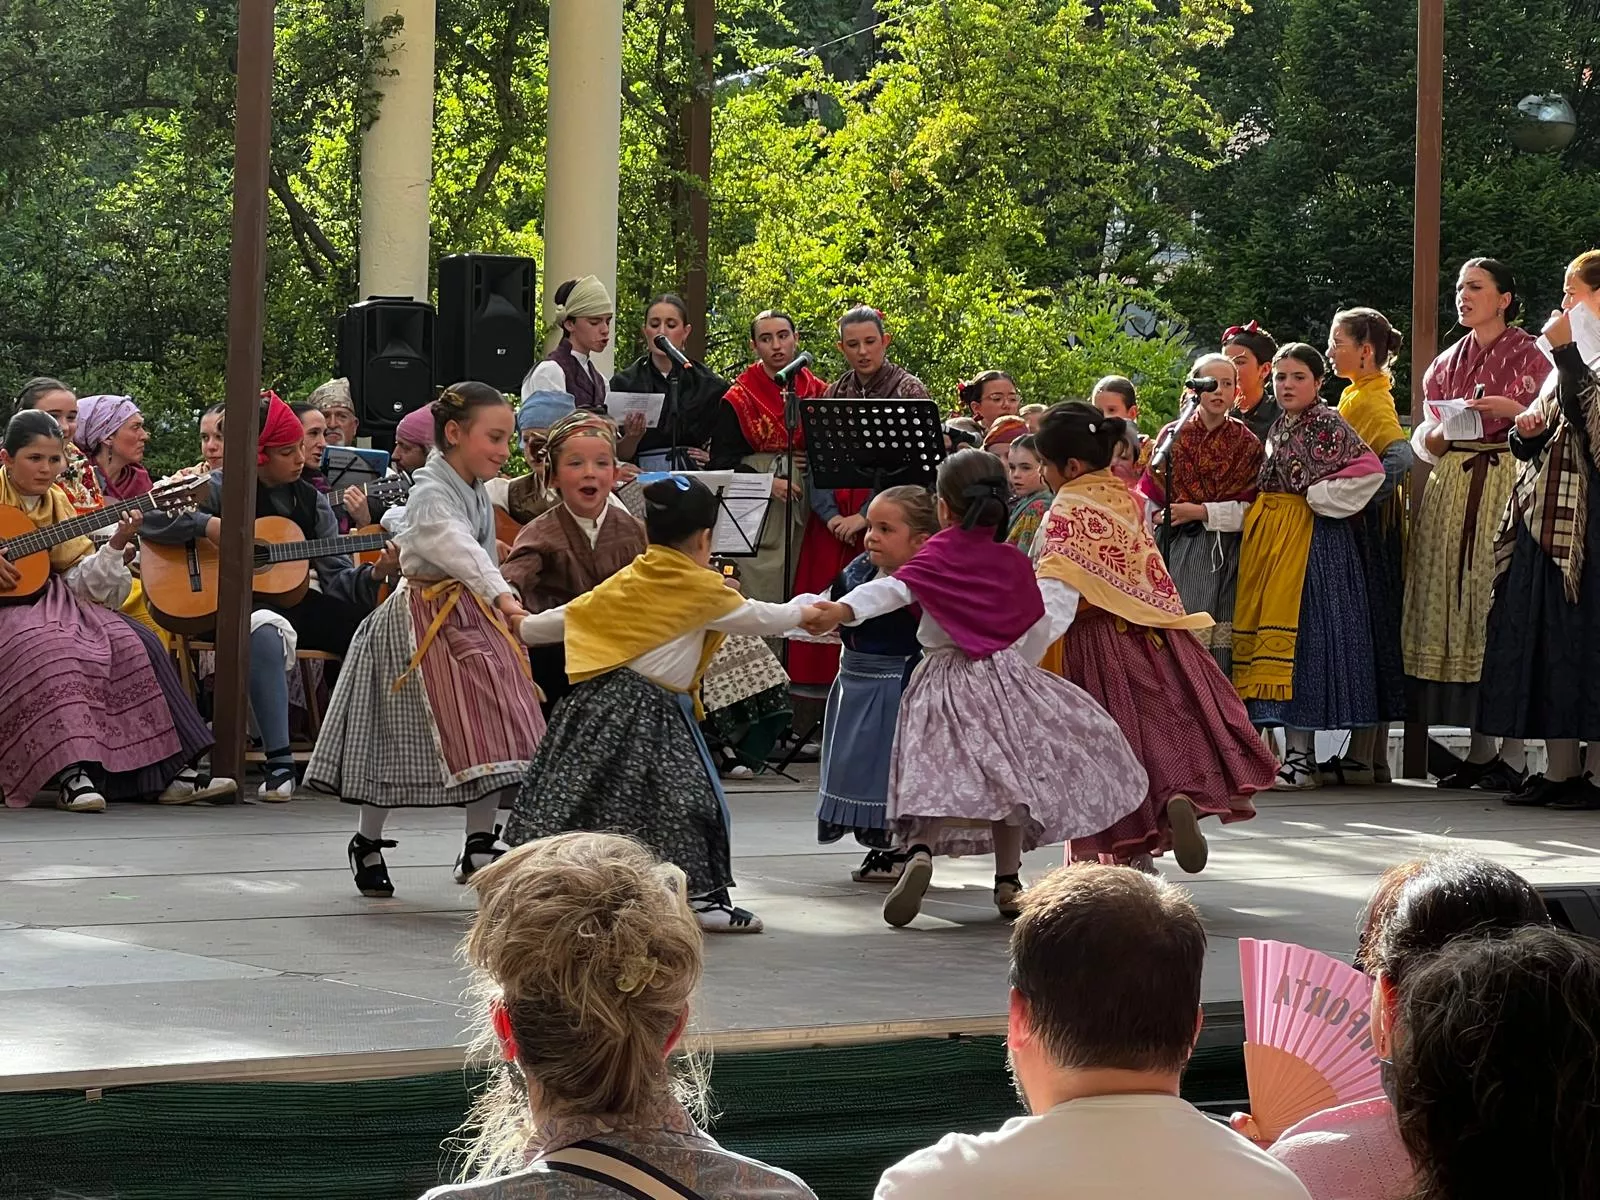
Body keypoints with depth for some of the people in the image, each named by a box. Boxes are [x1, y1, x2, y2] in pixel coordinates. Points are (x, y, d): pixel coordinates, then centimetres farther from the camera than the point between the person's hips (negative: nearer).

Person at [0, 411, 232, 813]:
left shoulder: (57, 503, 15)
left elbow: (77, 577, 10)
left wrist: (116, 545, -6)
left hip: (52, 599, 7)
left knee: (132, 646, -11)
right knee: (48, 652, -36)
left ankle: (167, 772, -9)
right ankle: (70, 774, -40)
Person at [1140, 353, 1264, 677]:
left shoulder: (1246, 444, 6)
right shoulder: (1173, 437, 7)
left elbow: (1249, 508, -3)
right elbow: (1148, 499, 8)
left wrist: (1201, 512, -12)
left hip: (1228, 553, 0)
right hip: (1183, 552, 0)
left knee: (1222, 652, -5)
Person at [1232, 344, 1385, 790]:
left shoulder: (1327, 424, -7)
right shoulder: (1276, 428, 16)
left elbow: (1370, 470, -17)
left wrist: (1318, 495, -12)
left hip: (1308, 537, -8)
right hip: (1266, 537, 8)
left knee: (1297, 629, -10)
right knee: (1261, 628, 5)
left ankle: (1301, 756, -7)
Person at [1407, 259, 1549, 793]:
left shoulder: (1527, 355, 1)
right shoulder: (1449, 361, 18)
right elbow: (1427, 434, 21)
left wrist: (1510, 410, -20)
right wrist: (1434, 437, 0)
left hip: (1506, 484, -6)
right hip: (1450, 488, 6)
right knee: (1453, 604, 2)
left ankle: (1515, 751, -9)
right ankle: (1480, 748, 8)